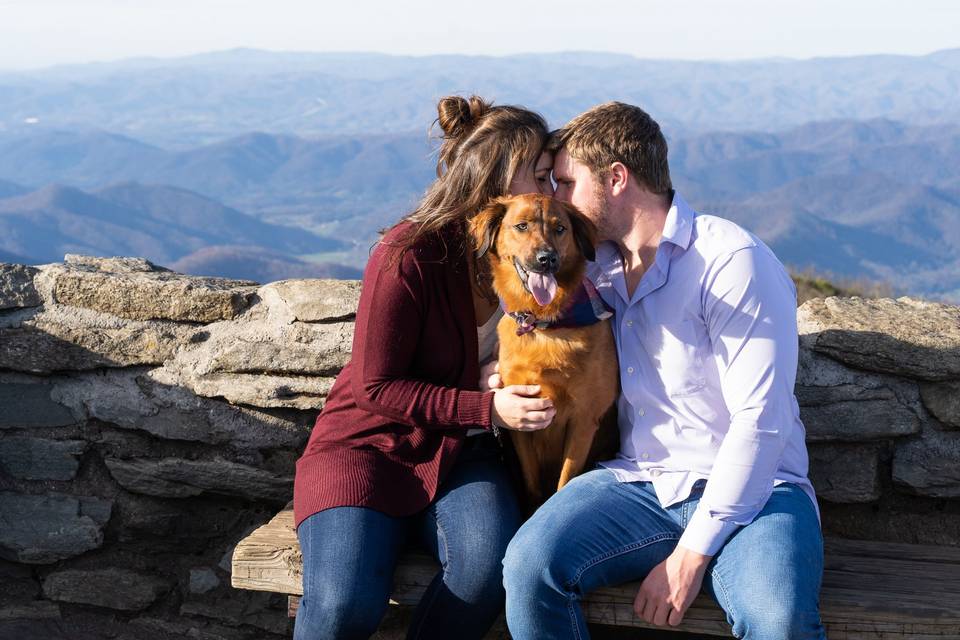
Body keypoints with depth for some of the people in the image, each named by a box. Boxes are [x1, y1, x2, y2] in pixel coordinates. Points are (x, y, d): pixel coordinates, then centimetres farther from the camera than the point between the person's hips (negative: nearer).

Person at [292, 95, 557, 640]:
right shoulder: (410, 256, -18)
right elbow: (378, 387, -14)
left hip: (458, 452, 4)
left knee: (490, 568, -30)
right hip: (370, 445, -4)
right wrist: (488, 408, -22)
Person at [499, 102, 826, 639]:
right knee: (529, 565, -24)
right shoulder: (595, 268, 13)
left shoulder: (732, 261, -8)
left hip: (751, 488, -5)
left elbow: (761, 419, -14)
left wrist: (691, 554, -17)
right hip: (641, 483, 5)